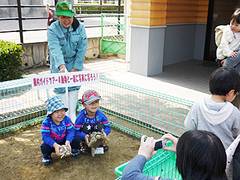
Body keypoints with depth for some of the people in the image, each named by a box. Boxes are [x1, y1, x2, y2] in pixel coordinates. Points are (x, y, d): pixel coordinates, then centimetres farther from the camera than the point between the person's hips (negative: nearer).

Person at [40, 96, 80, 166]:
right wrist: (55, 145, -44)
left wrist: (68, 141, -39)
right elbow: (45, 136, -29)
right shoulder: (46, 122, -23)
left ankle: (74, 150, 16)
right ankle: (46, 156, 6)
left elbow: (71, 131, -19)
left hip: (64, 141, 2)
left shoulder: (66, 119, -15)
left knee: (76, 141, -20)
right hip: (52, 143, -2)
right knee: (44, 147, -31)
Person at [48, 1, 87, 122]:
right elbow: (55, 49, -33)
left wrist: (76, 68, -16)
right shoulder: (53, 29, -20)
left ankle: (72, 114, 15)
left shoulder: (80, 27, -14)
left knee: (74, 87, 3)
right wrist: (62, 66, -49)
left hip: (74, 61, 1)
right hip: (59, 63, -1)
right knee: (60, 89, 1)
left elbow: (81, 49, -13)